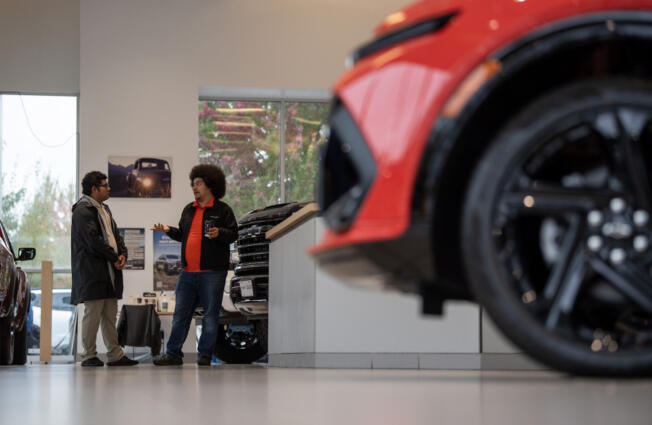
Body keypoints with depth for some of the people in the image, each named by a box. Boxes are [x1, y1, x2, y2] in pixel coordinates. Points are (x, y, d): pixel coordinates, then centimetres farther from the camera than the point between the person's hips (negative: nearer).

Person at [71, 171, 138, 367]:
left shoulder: (104, 209, 20)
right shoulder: (83, 211, -10)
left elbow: (115, 235, 20)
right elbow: (93, 240, -17)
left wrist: (122, 254, 1)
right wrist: (114, 257, -12)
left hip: (110, 270, 9)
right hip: (92, 272, -9)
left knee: (110, 316, 10)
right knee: (93, 313, -6)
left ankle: (115, 354, 13)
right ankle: (89, 355, -1)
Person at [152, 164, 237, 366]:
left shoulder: (222, 210, -1)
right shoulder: (188, 210, 17)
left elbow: (233, 233, -6)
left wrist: (219, 233, -23)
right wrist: (168, 230, 6)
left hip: (212, 273, -5)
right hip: (188, 272, 6)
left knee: (210, 314, 0)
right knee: (181, 313, 5)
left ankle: (205, 355, 7)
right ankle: (173, 354, 9)